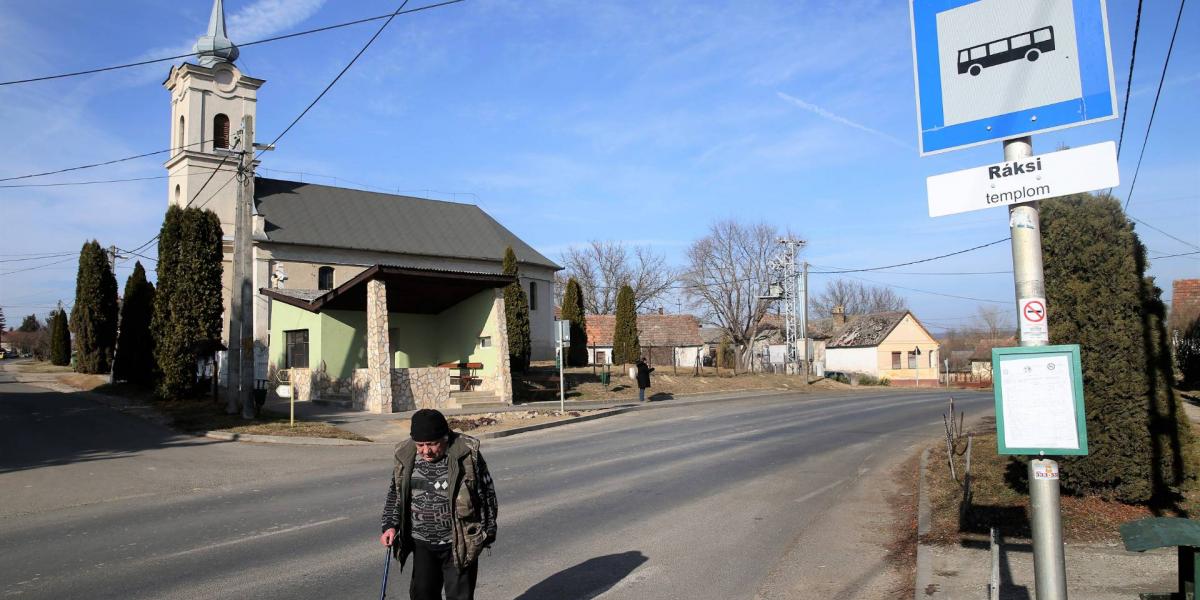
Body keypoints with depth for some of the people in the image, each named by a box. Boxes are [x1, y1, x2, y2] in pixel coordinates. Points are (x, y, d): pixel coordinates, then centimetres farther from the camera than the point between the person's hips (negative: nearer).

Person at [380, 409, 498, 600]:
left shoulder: (467, 454, -14)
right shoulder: (406, 456, -2)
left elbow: (486, 494, -6)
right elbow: (395, 494, 10)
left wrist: (487, 533, -3)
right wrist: (390, 525, -2)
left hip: (459, 544, -4)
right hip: (422, 543, 4)